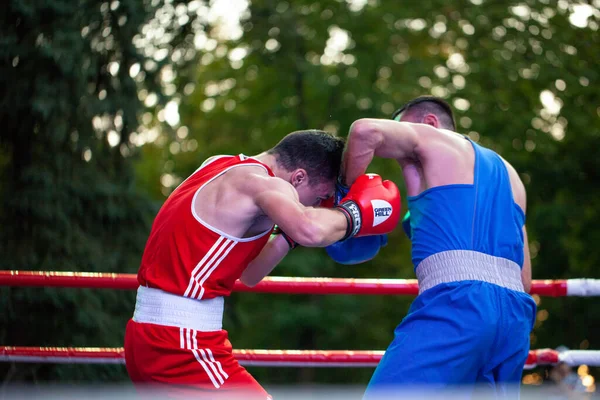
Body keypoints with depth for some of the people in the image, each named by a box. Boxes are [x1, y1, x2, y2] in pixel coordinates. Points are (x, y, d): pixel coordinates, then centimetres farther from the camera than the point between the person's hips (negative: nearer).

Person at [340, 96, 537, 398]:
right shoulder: (507, 173, 31)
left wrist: (346, 189, 5)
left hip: (456, 305, -8)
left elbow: (367, 131, -8)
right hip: (515, 315, 8)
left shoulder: (431, 139, 12)